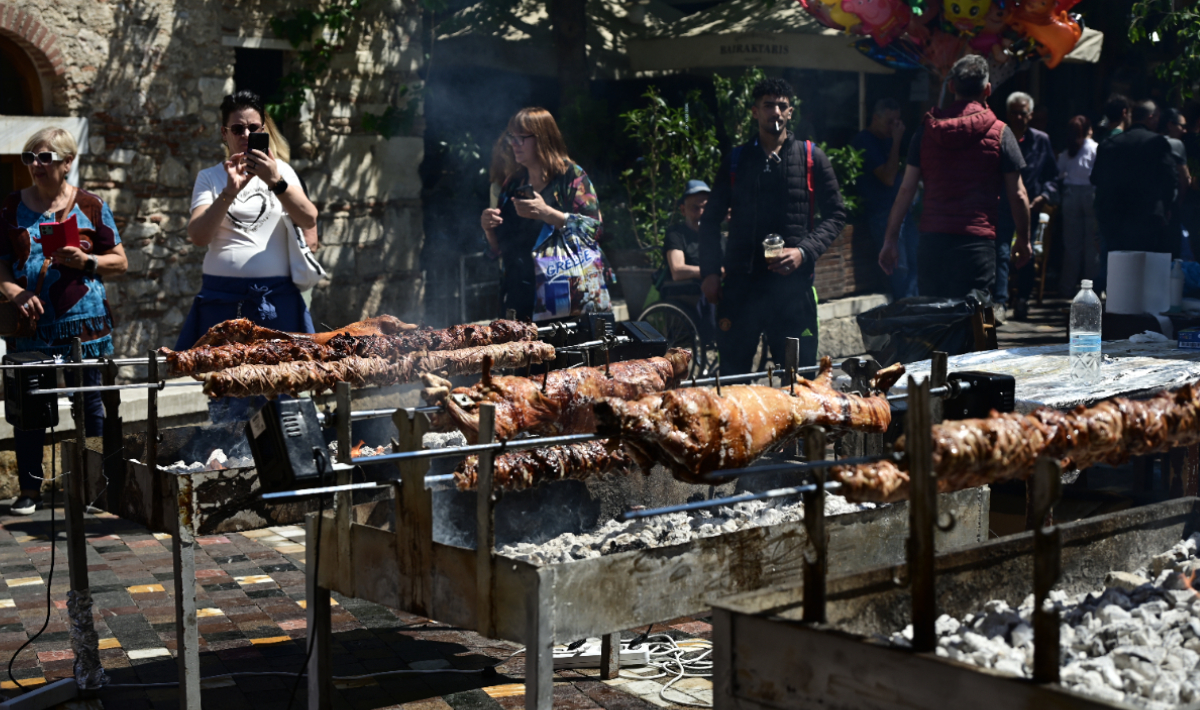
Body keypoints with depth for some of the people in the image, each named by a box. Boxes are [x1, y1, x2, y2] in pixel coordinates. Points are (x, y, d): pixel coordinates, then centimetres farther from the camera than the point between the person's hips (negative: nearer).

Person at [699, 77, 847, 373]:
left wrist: (804, 252, -9)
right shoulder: (735, 160, 14)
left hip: (793, 282, -1)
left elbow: (835, 215, 8)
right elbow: (711, 219, 16)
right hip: (740, 282, 1)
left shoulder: (811, 158, 10)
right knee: (732, 374, 2)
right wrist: (709, 272, 3)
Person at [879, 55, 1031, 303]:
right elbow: (1017, 195, 2)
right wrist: (1023, 239, 15)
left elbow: (906, 190, 5)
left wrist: (891, 239, 10)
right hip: (977, 241, -3)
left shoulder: (927, 129, 7)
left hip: (932, 239, 3)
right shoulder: (999, 133, 0)